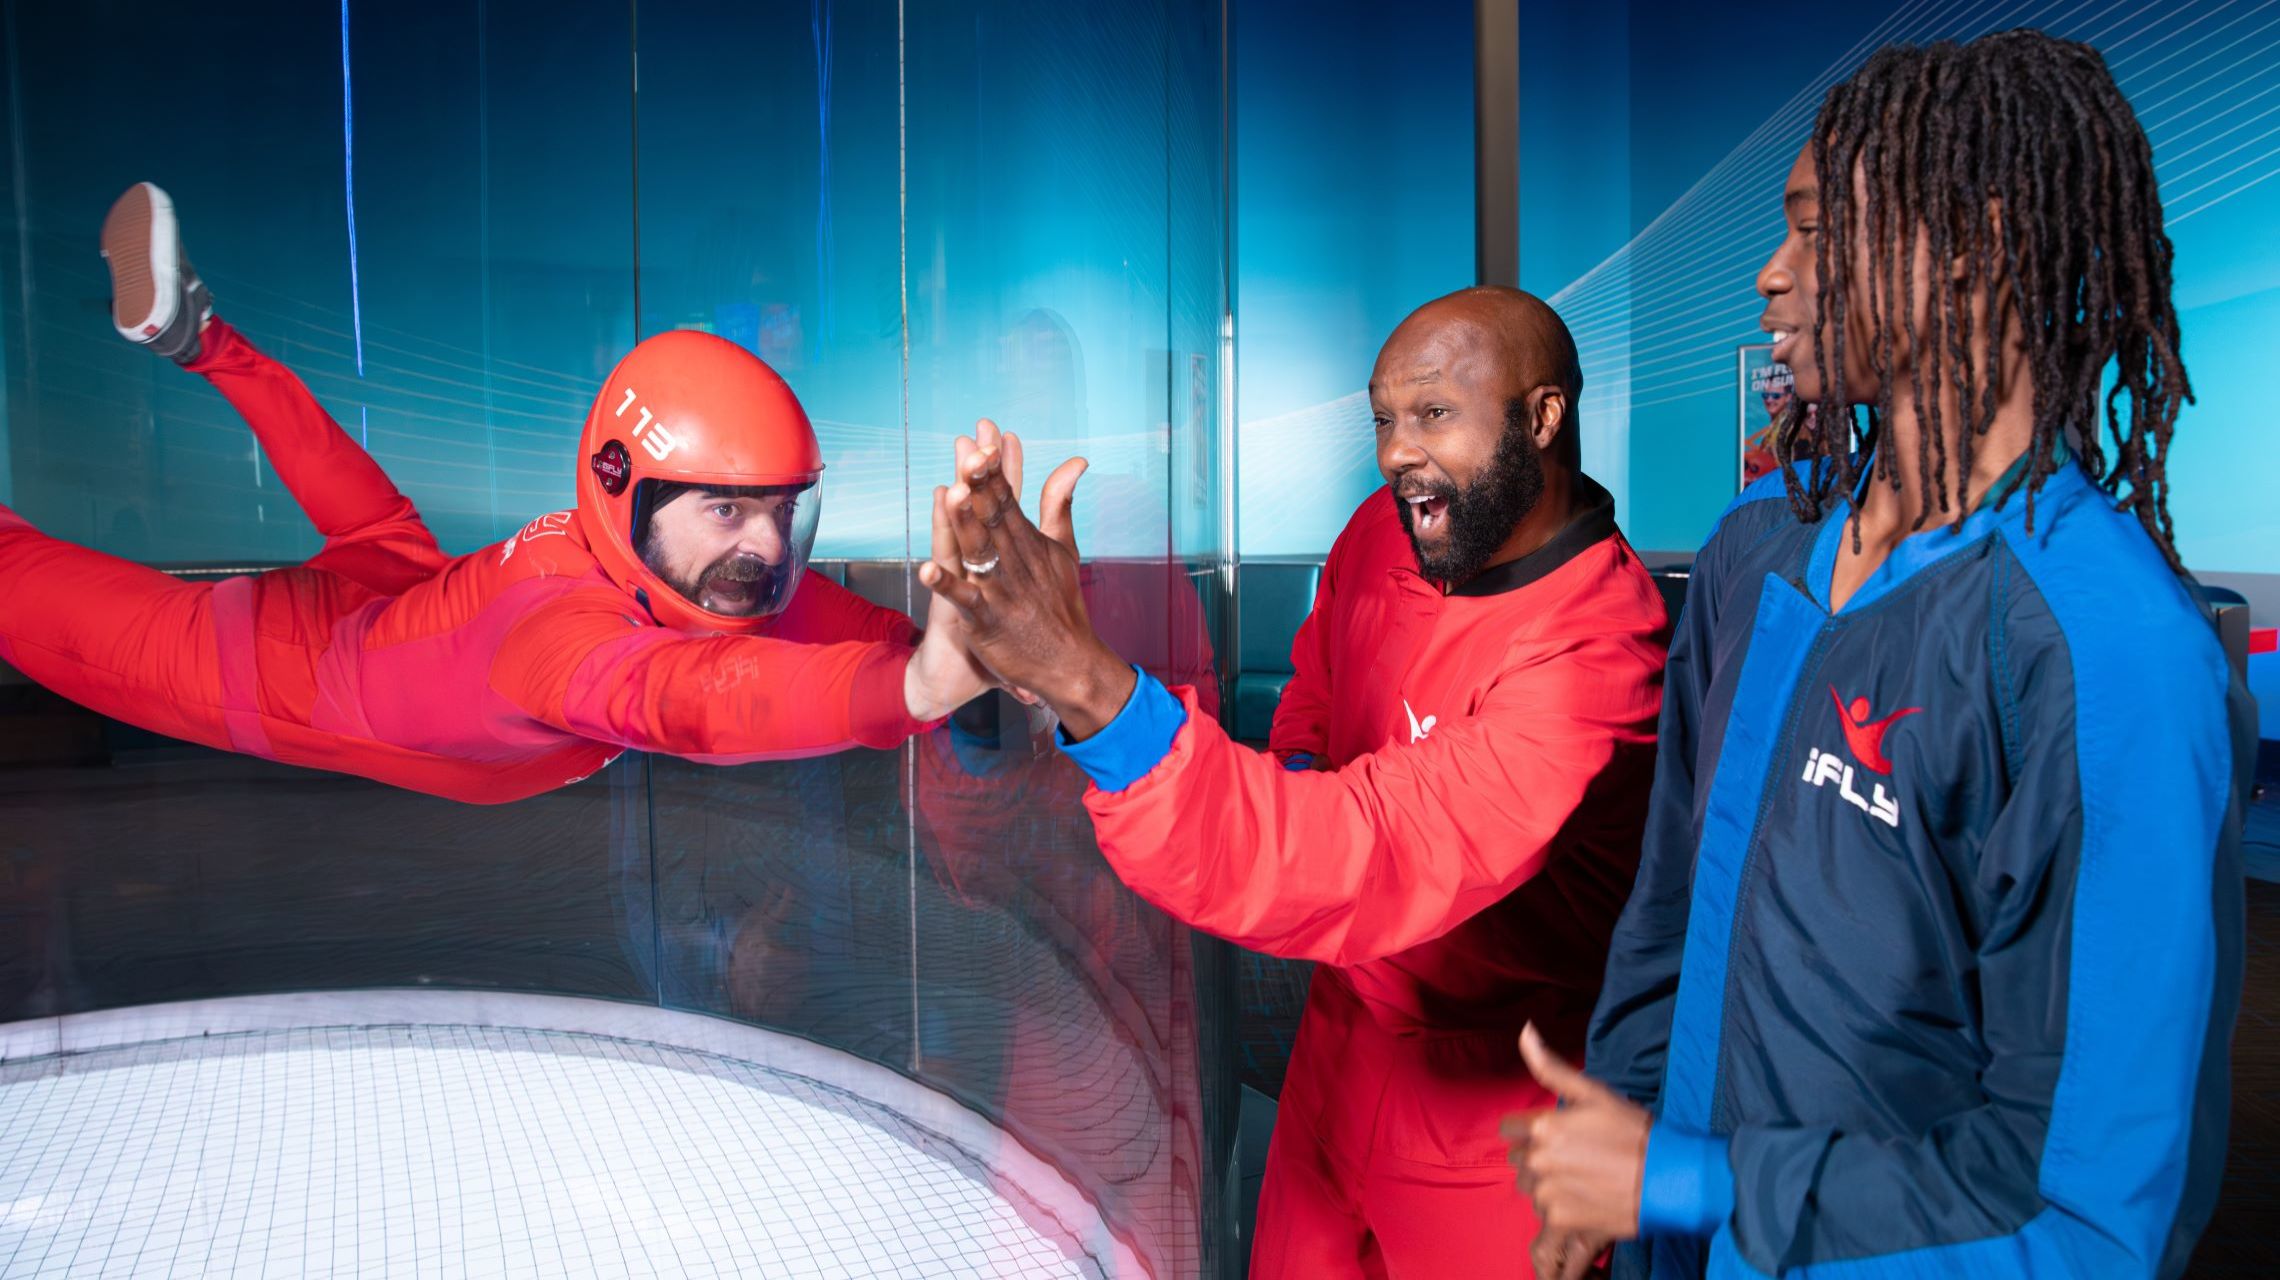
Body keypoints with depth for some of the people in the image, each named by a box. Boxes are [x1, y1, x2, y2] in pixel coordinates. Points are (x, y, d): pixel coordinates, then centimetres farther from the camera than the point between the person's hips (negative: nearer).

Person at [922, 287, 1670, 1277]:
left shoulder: (1596, 652, -30)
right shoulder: (1385, 534, -6)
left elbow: (1368, 862, -42)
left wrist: (1086, 680, -51)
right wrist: (1300, 775, -5)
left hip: (1490, 1116, -6)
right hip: (1343, 1043, 6)